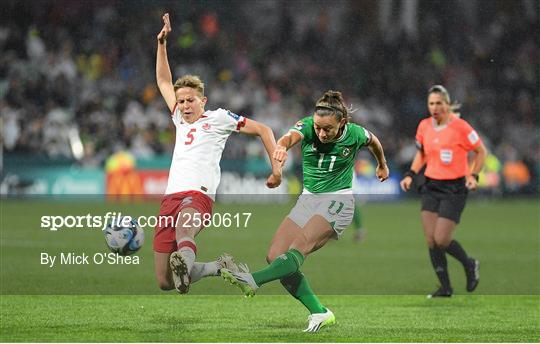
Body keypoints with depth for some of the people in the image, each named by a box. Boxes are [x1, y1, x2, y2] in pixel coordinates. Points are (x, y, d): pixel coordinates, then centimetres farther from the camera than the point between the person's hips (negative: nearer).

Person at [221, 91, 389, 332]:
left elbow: (373, 141, 16)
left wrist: (382, 165, 36)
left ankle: (253, 281, -50)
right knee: (275, 255, -9)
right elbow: (291, 136, -34)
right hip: (308, 199, 5)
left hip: (338, 201, -5)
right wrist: (282, 146, -59)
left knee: (300, 246, -30)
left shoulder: (354, 134, -9)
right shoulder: (308, 126, -10)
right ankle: (319, 313, -7)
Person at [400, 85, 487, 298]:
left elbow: (480, 151, -1)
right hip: (431, 187, 5)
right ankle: (445, 288, 10)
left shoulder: (460, 127, -12)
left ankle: (470, 265, 18)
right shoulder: (424, 126, 3)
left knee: (442, 240, -11)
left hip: (454, 188, -5)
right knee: (430, 240, -1)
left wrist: (473, 175, -12)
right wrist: (411, 174, 6)